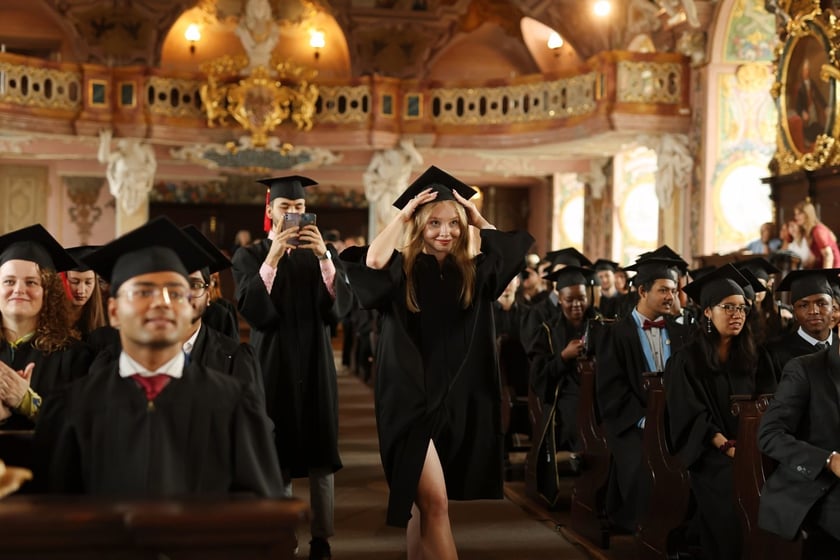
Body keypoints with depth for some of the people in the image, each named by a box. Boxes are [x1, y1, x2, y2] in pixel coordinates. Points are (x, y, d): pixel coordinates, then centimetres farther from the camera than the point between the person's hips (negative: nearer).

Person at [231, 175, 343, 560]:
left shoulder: (320, 253, 8)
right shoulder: (250, 256, 2)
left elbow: (336, 309, -6)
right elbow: (251, 311, -14)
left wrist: (324, 257, -19)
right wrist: (272, 258, -22)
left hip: (314, 364, 2)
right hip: (273, 365, -2)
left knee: (320, 455, 0)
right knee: (276, 456, -2)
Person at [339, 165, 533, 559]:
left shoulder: (471, 273, 8)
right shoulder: (402, 270, -5)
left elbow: (515, 248, 7)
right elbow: (372, 262, -25)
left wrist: (478, 220, 5)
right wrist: (402, 216, -14)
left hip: (456, 402, 5)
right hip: (410, 399, -5)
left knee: (422, 503, 15)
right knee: (434, 501, -13)